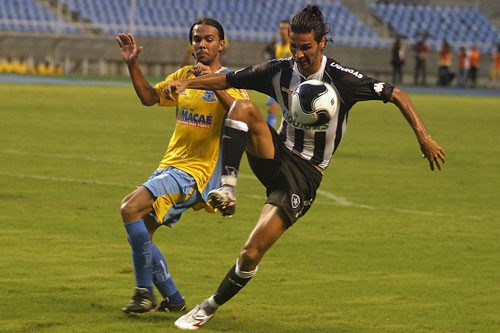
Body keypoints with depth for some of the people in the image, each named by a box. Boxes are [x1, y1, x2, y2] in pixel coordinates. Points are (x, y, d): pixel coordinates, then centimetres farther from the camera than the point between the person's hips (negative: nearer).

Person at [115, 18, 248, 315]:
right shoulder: (184, 75, 14)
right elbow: (149, 97, 19)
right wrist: (133, 65, 5)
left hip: (198, 171, -8)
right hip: (171, 165, 8)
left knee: (131, 208, -23)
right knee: (141, 235, 8)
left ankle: (145, 292, -15)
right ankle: (173, 300, 19)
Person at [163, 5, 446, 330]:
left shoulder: (342, 79, -16)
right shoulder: (279, 71, -4)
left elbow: (397, 95, -10)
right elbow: (227, 80, 5)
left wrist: (424, 137, -19)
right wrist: (187, 83, -11)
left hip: (303, 175, -4)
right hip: (277, 154, 4)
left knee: (251, 254, -13)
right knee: (243, 108, -26)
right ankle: (228, 189, -26)